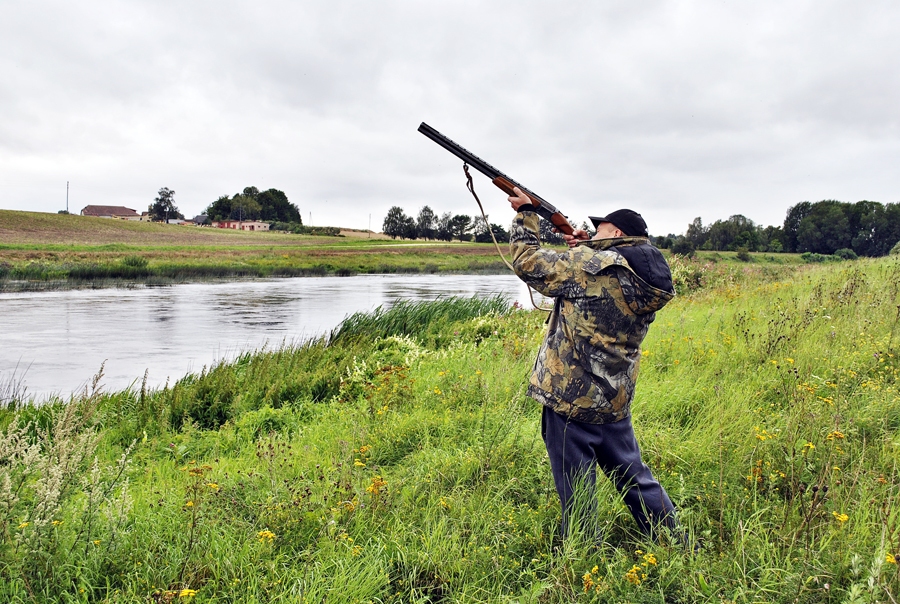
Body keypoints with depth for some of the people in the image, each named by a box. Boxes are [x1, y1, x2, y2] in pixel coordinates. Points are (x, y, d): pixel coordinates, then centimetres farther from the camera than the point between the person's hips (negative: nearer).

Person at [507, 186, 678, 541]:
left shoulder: (586, 266, -16)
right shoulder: (649, 287, 6)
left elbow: (527, 261, -6)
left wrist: (525, 214, 7)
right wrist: (585, 248, 14)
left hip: (571, 398, -7)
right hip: (615, 401, 7)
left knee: (577, 494, 6)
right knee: (634, 478, 23)